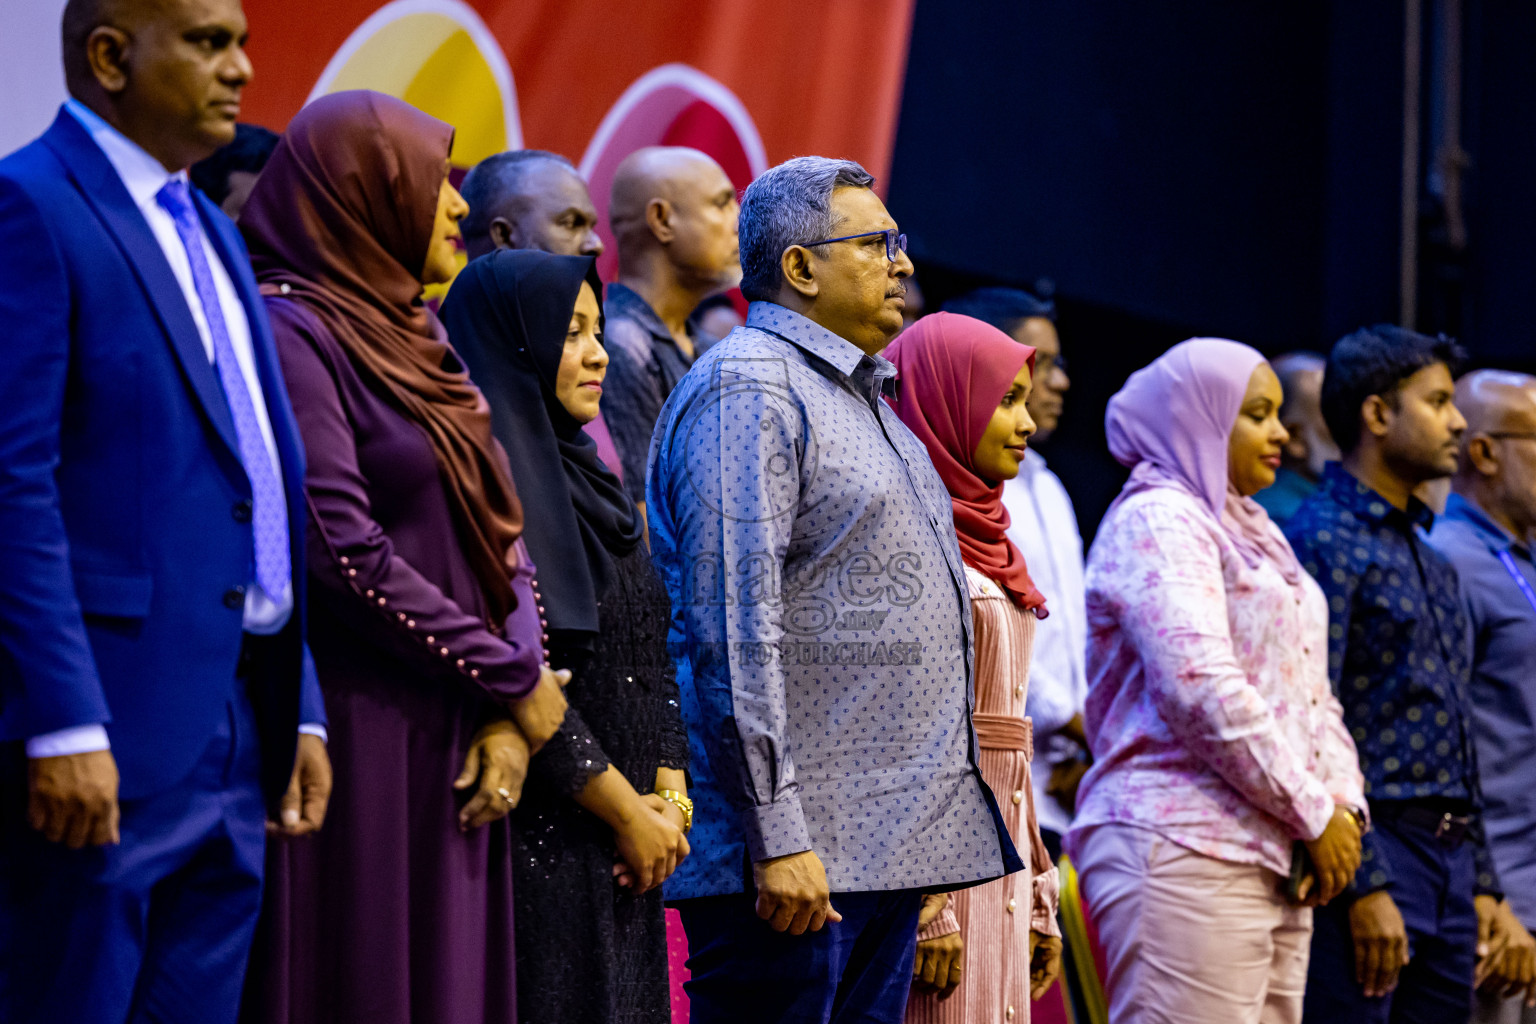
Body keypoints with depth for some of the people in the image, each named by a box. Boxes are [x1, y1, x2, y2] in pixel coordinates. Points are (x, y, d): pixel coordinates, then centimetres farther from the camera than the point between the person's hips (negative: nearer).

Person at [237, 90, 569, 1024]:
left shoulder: (419, 338, 16)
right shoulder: (294, 331, -10)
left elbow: (504, 530, 13)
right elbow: (345, 554, -18)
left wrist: (515, 715, -1)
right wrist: (515, 684, -10)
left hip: (452, 743, 8)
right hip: (355, 736, -8)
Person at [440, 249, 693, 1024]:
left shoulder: (585, 477, 17)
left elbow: (653, 653, 16)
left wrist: (669, 798, 2)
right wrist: (629, 812, -13)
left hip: (626, 849, 9)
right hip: (540, 837, -9)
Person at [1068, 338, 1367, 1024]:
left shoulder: (1253, 534, 23)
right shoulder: (1158, 520, -6)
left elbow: (1312, 694, 23)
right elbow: (1202, 688, -17)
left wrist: (1345, 803, 5)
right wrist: (1315, 813, -12)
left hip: (1270, 858, 9)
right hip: (1183, 852, -9)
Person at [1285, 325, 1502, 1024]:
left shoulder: (1431, 562, 20)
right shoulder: (1323, 541, -8)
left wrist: (1480, 881, 18)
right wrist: (1363, 883, -20)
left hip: (1448, 860, 9)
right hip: (1372, 850, -9)